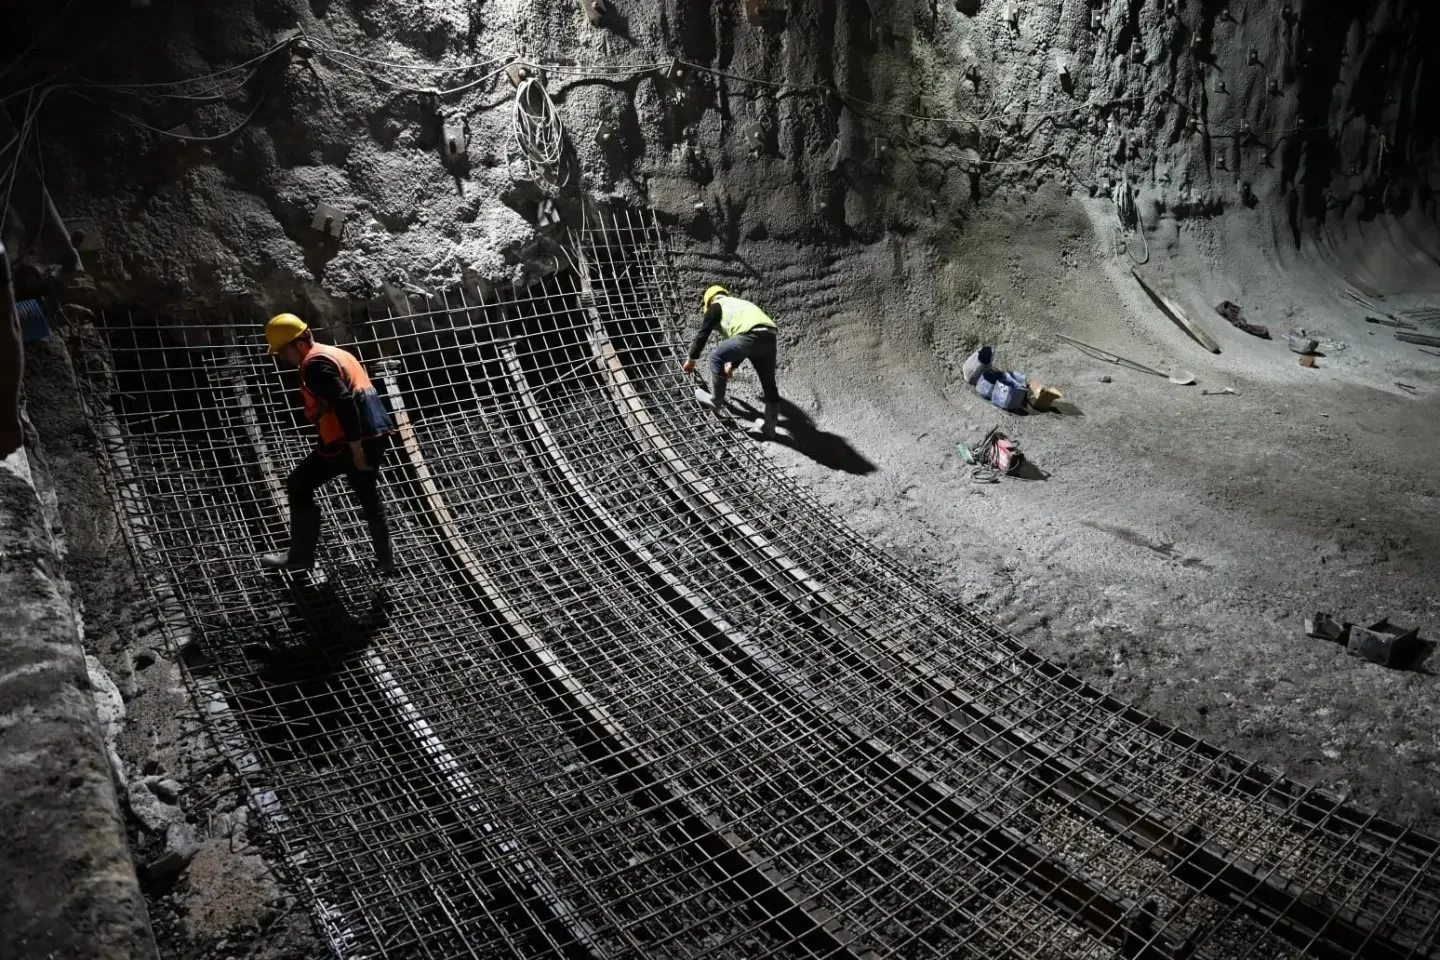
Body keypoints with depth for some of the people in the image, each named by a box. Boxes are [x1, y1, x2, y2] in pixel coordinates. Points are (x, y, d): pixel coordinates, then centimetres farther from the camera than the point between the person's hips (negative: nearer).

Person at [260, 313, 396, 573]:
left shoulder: (315, 364, -10)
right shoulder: (336, 353, 21)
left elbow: (344, 403, -22)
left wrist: (355, 448, -22)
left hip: (349, 441, -9)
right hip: (376, 435, 9)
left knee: (299, 486, 6)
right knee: (368, 495, 24)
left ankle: (301, 555, 12)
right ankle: (385, 559, 30)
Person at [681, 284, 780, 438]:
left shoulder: (716, 306, 19)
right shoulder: (741, 304, 41)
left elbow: (702, 334, 20)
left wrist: (691, 359, 32)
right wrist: (732, 366, 53)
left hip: (752, 336, -7)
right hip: (769, 338, 7)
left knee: (716, 357, 13)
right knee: (769, 385, 18)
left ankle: (717, 402, 21)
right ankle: (769, 427, 29)